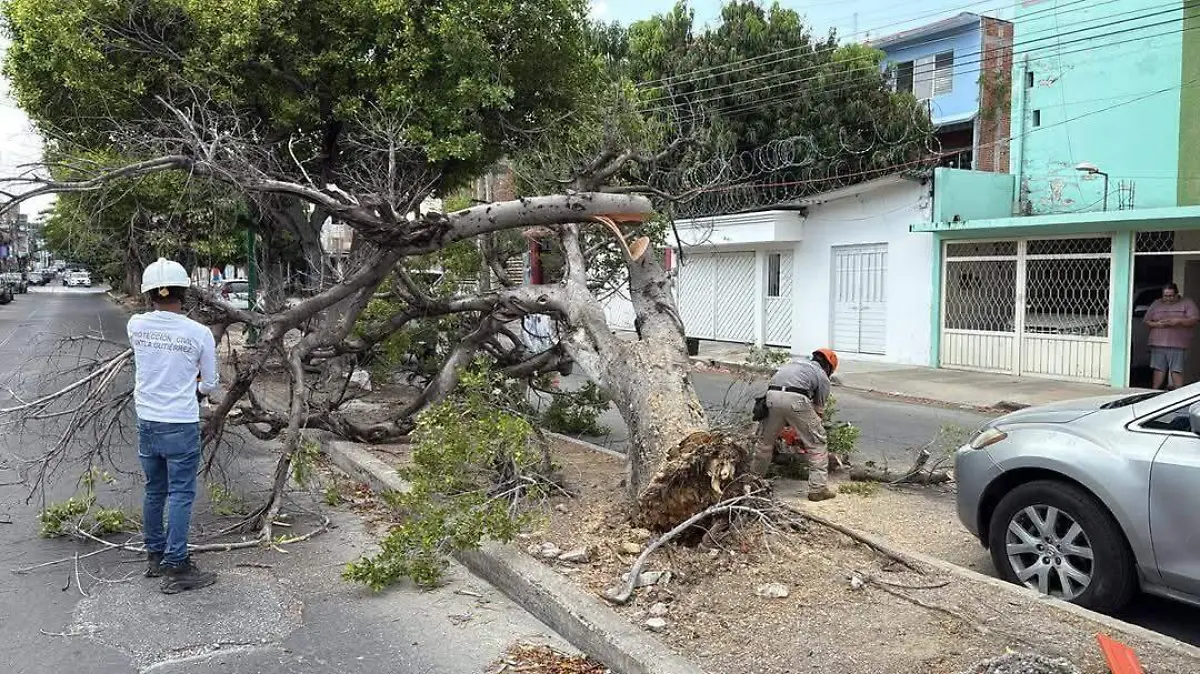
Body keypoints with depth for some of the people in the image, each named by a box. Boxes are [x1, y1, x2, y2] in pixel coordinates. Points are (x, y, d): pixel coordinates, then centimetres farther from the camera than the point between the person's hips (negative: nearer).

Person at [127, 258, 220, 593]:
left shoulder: (136, 326, -4)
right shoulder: (199, 333, -14)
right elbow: (210, 384, -1)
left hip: (146, 423, 5)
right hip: (181, 427, -5)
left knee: (154, 491, 18)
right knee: (180, 496, 3)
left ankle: (155, 556, 31)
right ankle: (175, 568, 7)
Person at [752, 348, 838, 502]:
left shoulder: (796, 362, 36)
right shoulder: (822, 377, 22)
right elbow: (819, 410, 24)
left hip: (772, 395, 5)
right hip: (795, 399, -5)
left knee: (766, 440, 24)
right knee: (817, 443, 10)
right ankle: (818, 488, 7)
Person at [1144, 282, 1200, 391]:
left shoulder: (1187, 303, 7)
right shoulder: (1156, 304, 15)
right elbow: (1146, 321, 14)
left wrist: (1178, 321, -17)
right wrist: (1156, 324, -7)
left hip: (1178, 345, -3)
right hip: (1158, 344, 3)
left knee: (1176, 371, -6)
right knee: (1158, 369, 2)